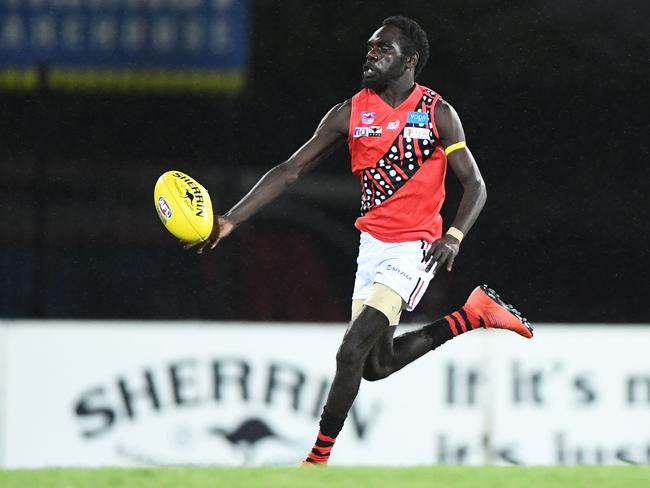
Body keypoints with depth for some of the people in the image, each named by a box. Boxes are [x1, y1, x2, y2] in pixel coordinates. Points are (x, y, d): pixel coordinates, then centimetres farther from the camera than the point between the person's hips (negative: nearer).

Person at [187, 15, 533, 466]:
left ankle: (319, 458, -7)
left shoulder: (438, 115, -7)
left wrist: (454, 237, -25)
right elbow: (291, 170, 1)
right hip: (373, 243, 6)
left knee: (353, 351, -17)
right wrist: (230, 221, -7)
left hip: (414, 248, -6)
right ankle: (475, 314, 28)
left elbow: (475, 185, -5)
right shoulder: (352, 113, 2)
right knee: (376, 366, 12)